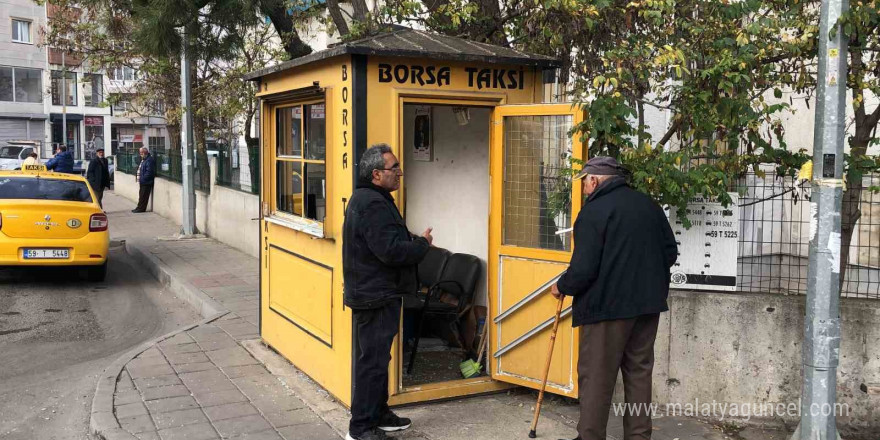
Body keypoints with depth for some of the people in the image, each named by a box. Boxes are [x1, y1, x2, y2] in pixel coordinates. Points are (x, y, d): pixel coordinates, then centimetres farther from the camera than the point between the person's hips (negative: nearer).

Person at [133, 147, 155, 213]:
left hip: (146, 182, -10)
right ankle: (140, 208, 21)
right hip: (143, 182, 10)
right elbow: (140, 169, 25)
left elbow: (149, 172, -24)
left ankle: (141, 208, 2)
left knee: (143, 196, -3)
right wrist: (137, 175, 12)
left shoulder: (149, 160, -18)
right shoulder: (143, 159, 15)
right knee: (141, 196, 15)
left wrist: (142, 179, -22)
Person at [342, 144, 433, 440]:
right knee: (372, 360, -3)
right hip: (376, 296, -11)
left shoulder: (366, 199, 14)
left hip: (371, 293, 11)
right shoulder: (373, 204, -21)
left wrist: (414, 242, 8)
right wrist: (423, 244, -11)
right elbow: (391, 251, -26)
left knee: (376, 357, 18)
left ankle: (379, 414, 30)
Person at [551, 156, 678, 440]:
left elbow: (584, 268, -17)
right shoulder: (648, 205, 10)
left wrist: (562, 287, 1)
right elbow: (670, 252, 15)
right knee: (639, 372, 15)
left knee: (596, 376, 2)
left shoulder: (594, 210, -13)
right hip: (648, 303, 7)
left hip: (608, 305, -7)